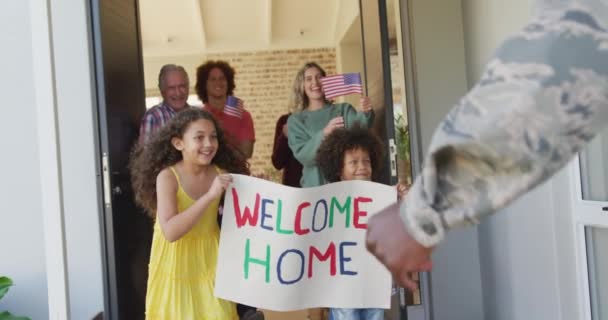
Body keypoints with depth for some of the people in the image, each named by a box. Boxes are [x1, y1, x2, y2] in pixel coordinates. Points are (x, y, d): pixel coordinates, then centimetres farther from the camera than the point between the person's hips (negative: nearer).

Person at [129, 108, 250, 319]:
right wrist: (210, 196, -34)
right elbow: (170, 232, -30)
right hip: (177, 262, -3)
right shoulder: (167, 177, -20)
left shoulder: (220, 174, -10)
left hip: (208, 259, 3)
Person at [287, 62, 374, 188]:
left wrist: (365, 114, -34)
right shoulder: (296, 120, 6)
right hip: (317, 185, -1)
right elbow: (302, 155, -8)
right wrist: (324, 133, -25)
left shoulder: (344, 109, 9)